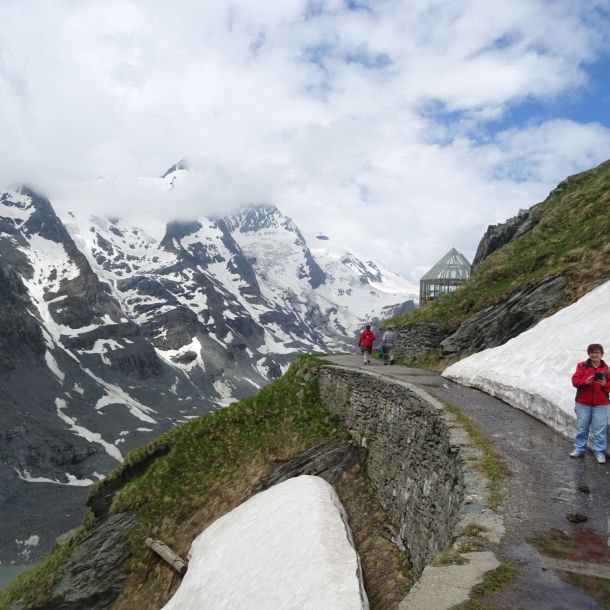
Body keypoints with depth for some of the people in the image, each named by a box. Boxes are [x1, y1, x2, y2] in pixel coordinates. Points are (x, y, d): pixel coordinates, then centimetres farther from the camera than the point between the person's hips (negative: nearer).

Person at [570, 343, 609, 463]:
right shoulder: (582, 365, 0)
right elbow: (575, 381, -6)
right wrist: (585, 381, -23)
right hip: (583, 403, 1)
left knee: (600, 430, 1)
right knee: (581, 428, 10)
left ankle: (600, 452, 11)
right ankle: (579, 449, 22)